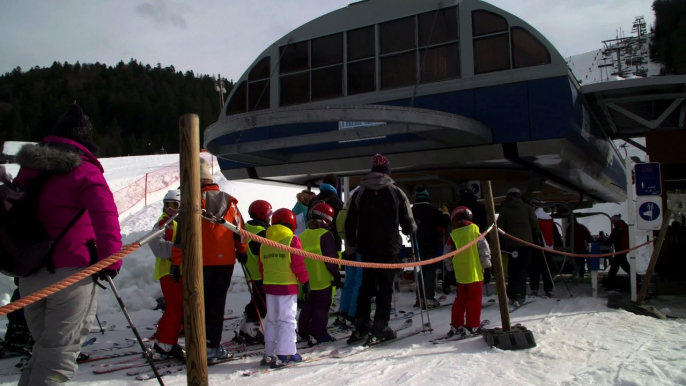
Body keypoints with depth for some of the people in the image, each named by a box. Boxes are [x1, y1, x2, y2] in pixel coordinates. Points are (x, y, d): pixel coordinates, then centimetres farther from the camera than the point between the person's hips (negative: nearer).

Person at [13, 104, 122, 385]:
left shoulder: (29, 169, 13)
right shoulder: (84, 171, -9)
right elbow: (105, 215, -21)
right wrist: (111, 258, -14)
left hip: (29, 276, 7)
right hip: (70, 273, -6)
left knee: (44, 347, 21)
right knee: (59, 353, 1)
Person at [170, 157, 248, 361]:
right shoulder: (229, 201, 6)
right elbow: (239, 230, 13)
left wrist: (176, 263, -7)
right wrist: (242, 252, 27)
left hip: (201, 262, -4)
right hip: (226, 260, 4)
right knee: (217, 303, 13)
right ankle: (214, 346, 15)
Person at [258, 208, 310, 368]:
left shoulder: (265, 242, 9)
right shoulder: (292, 240, -8)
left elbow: (261, 266, 14)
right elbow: (298, 265, -11)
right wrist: (305, 281, -2)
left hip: (269, 285, 6)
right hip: (287, 286, -6)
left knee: (271, 320, 14)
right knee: (287, 320, -1)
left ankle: (269, 354, 18)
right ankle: (284, 353, -4)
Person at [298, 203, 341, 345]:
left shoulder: (304, 235, 8)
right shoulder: (325, 235, -14)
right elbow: (331, 258, -16)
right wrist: (336, 274, -8)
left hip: (308, 279, 7)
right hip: (323, 279, -7)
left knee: (308, 305, 18)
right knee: (321, 307, 0)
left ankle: (304, 331, 23)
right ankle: (319, 333, 2)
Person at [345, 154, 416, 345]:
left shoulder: (360, 193, 3)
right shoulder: (396, 193, -6)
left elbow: (350, 223, 6)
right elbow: (408, 224, -4)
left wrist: (352, 245, 17)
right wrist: (413, 228, 19)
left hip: (367, 249, 4)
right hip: (389, 248, -3)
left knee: (366, 286, 14)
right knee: (385, 288, 3)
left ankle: (360, 326, 16)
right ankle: (380, 328, 1)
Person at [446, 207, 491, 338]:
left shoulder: (453, 235, 4)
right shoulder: (474, 230, -3)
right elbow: (484, 249, -4)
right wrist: (486, 266, 3)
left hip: (460, 274, 3)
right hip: (475, 272, -3)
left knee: (460, 299, 15)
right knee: (474, 299, 3)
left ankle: (456, 326, 19)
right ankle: (472, 326, 3)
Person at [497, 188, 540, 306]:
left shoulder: (504, 209, 4)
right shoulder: (526, 207, 4)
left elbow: (500, 228, 1)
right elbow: (535, 224, 2)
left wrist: (500, 244, 7)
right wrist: (537, 236, 16)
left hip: (510, 243, 1)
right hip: (526, 242, 0)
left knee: (512, 270, 9)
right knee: (522, 269, 1)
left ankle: (512, 296, 8)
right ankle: (519, 295, -11)